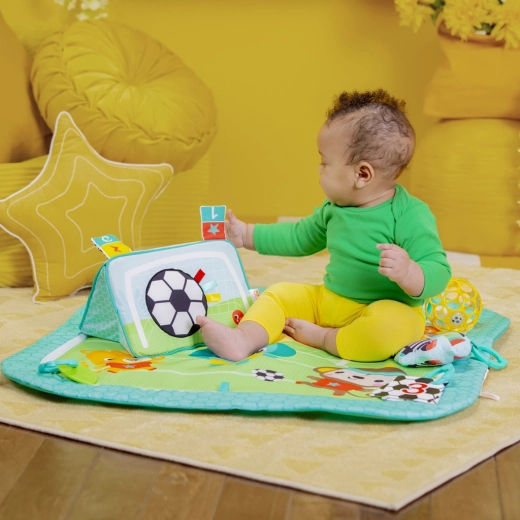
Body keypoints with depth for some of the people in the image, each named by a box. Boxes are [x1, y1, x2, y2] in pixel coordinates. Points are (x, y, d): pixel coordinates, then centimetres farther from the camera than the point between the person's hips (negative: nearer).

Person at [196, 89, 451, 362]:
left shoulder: (410, 216, -18)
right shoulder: (335, 208, 7)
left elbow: (438, 273, -21)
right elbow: (300, 236, 24)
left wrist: (407, 273, -43)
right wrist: (246, 235, 25)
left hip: (387, 310, -7)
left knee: (390, 326, -38)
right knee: (279, 293, 0)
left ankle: (322, 337, -17)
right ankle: (244, 338, -26)